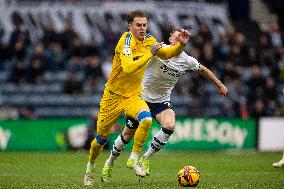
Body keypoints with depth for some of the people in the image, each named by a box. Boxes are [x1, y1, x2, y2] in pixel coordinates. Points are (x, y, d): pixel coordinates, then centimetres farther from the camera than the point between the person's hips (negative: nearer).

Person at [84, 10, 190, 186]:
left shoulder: (148, 40, -1)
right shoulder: (126, 41, -21)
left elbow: (166, 54, 13)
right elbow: (128, 68, -36)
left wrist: (181, 44, -4)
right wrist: (150, 54, -35)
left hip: (134, 96, 4)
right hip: (114, 95, -4)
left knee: (146, 119, -27)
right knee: (102, 137, 6)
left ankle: (134, 159, -13)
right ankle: (90, 170, 31)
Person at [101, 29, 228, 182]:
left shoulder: (187, 61, -3)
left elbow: (203, 70, 15)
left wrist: (219, 85, 23)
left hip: (162, 101, 3)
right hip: (142, 96, -3)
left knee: (169, 126, -27)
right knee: (128, 134, 4)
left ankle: (145, 158, -9)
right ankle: (109, 163, 30)